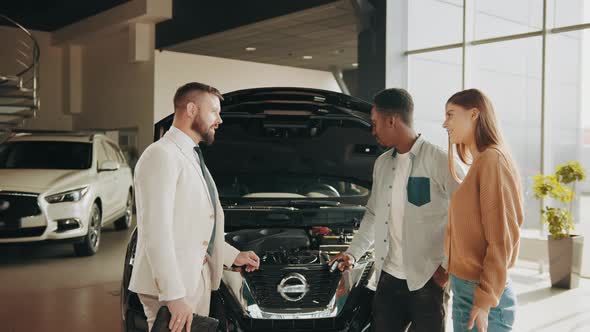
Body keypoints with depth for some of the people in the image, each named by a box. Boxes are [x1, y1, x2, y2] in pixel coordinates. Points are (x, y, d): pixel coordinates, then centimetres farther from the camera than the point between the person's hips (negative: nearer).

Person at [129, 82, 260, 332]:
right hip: (171, 287, -9)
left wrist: (233, 256, 22)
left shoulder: (192, 157, 18)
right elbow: (156, 232, -21)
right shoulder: (161, 155, -13)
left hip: (197, 279, 9)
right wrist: (174, 295, -24)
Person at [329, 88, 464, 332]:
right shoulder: (382, 164, 10)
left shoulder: (438, 161, -11)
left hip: (427, 280, -6)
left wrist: (449, 266, -13)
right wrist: (352, 253, 13)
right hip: (389, 278, 6)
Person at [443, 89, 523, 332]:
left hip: (480, 296, -8)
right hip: (464, 290, 8)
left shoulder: (493, 159, -15)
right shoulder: (479, 163, 12)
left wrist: (485, 301, -19)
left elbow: (502, 238, -19)